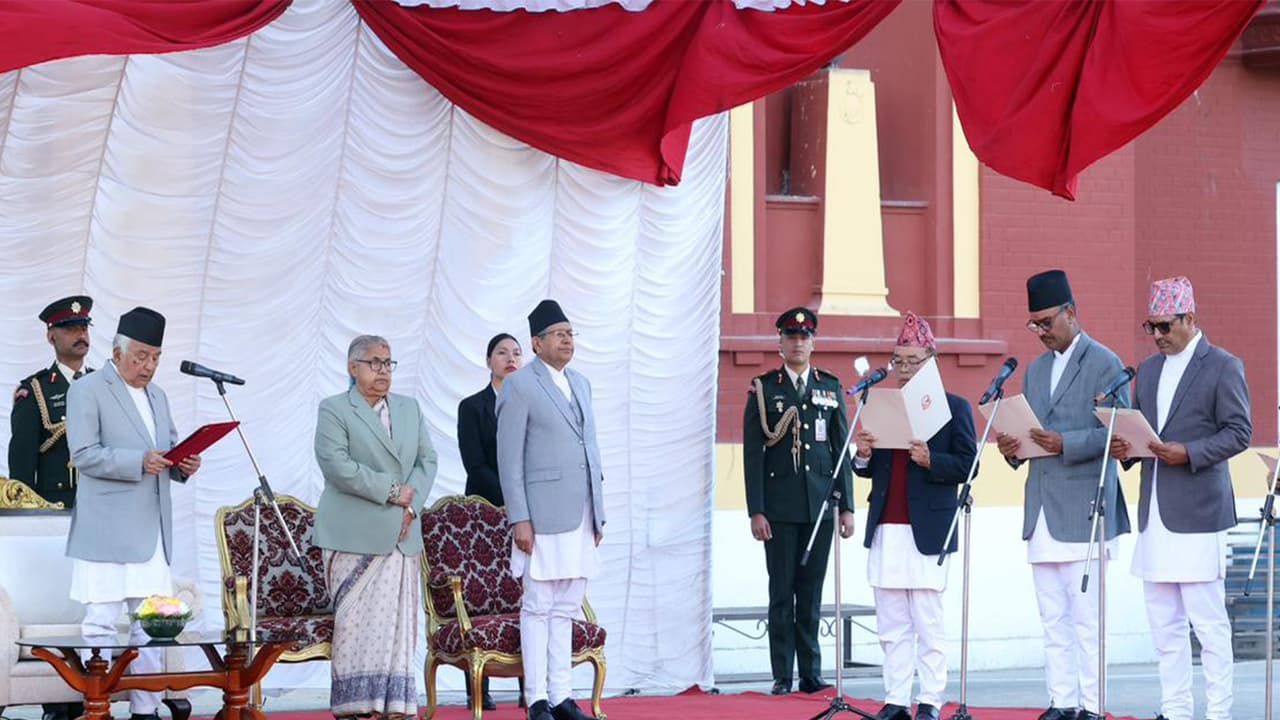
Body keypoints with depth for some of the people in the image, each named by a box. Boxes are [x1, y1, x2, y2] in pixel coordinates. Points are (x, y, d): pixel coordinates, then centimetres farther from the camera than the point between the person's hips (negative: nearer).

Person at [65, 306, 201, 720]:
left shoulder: (157, 396, 20)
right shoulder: (87, 391, -3)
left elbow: (170, 449, 25)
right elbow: (84, 454, -12)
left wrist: (184, 465, 1)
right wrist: (140, 461, -22)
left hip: (152, 532, 7)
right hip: (107, 532, -7)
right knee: (101, 623, -7)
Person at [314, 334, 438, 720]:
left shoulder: (409, 408, 18)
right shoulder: (334, 410, 0)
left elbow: (427, 460, 13)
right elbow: (337, 465, -12)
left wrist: (411, 503, -5)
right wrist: (391, 491, -13)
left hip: (401, 535, 5)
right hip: (355, 536, -5)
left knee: (398, 623, 2)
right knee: (356, 622, -6)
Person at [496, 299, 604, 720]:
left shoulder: (581, 385, 17)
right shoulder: (519, 386, -5)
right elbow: (509, 459, -8)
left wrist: (599, 513, 16)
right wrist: (519, 519, -13)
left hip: (580, 515, 7)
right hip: (543, 514, -7)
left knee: (566, 609, 8)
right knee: (539, 606, -3)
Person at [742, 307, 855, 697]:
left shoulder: (830, 387, 11)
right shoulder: (763, 389, 3)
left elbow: (841, 449, 11)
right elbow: (752, 454, 0)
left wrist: (846, 506, 5)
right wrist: (756, 511, -8)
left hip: (820, 506, 2)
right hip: (780, 509, -2)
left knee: (812, 592, 5)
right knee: (782, 593, -1)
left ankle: (811, 674, 9)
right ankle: (782, 676, 2)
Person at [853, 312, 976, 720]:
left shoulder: (954, 407, 1)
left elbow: (967, 465, -5)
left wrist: (930, 460, -21)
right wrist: (863, 455, -3)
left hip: (927, 530, -5)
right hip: (886, 530, 5)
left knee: (928, 625, -2)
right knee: (891, 626, 6)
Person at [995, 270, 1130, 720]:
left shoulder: (1104, 364, -3)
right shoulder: (1036, 370, 19)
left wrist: (1065, 444, -22)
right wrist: (1012, 449, 1)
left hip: (1084, 510, -7)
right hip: (1042, 510, 7)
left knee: (1086, 616, -8)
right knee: (1053, 618, 7)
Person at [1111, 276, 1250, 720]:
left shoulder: (1223, 367, -3)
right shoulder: (1148, 371, 17)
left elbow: (1240, 432, -8)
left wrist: (1188, 452, -19)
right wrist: (1126, 448, -2)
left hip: (1198, 512, -7)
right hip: (1154, 513, 7)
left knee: (1208, 621, -7)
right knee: (1163, 622, 7)